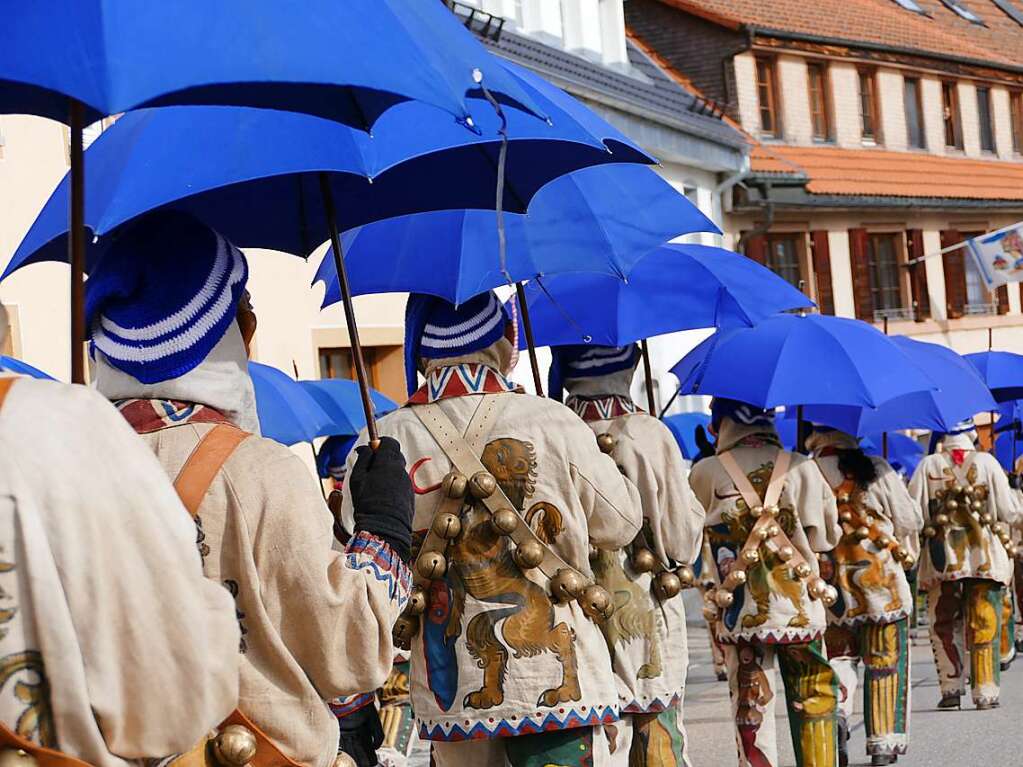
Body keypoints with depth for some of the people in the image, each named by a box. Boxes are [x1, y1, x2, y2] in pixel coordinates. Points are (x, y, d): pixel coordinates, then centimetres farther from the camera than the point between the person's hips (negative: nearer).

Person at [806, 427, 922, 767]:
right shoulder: (876, 471, -5)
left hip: (828, 588, 1)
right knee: (885, 663, 8)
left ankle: (836, 712, -12)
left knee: (838, 656, 14)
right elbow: (909, 522, -1)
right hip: (882, 586, -1)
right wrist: (906, 554, 19)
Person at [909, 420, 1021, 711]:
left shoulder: (928, 465, 0)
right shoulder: (987, 463, 0)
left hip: (942, 556, 0)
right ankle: (985, 692, 3)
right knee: (984, 626, 4)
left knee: (943, 625, 11)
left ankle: (951, 687, 6)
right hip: (985, 556, 0)